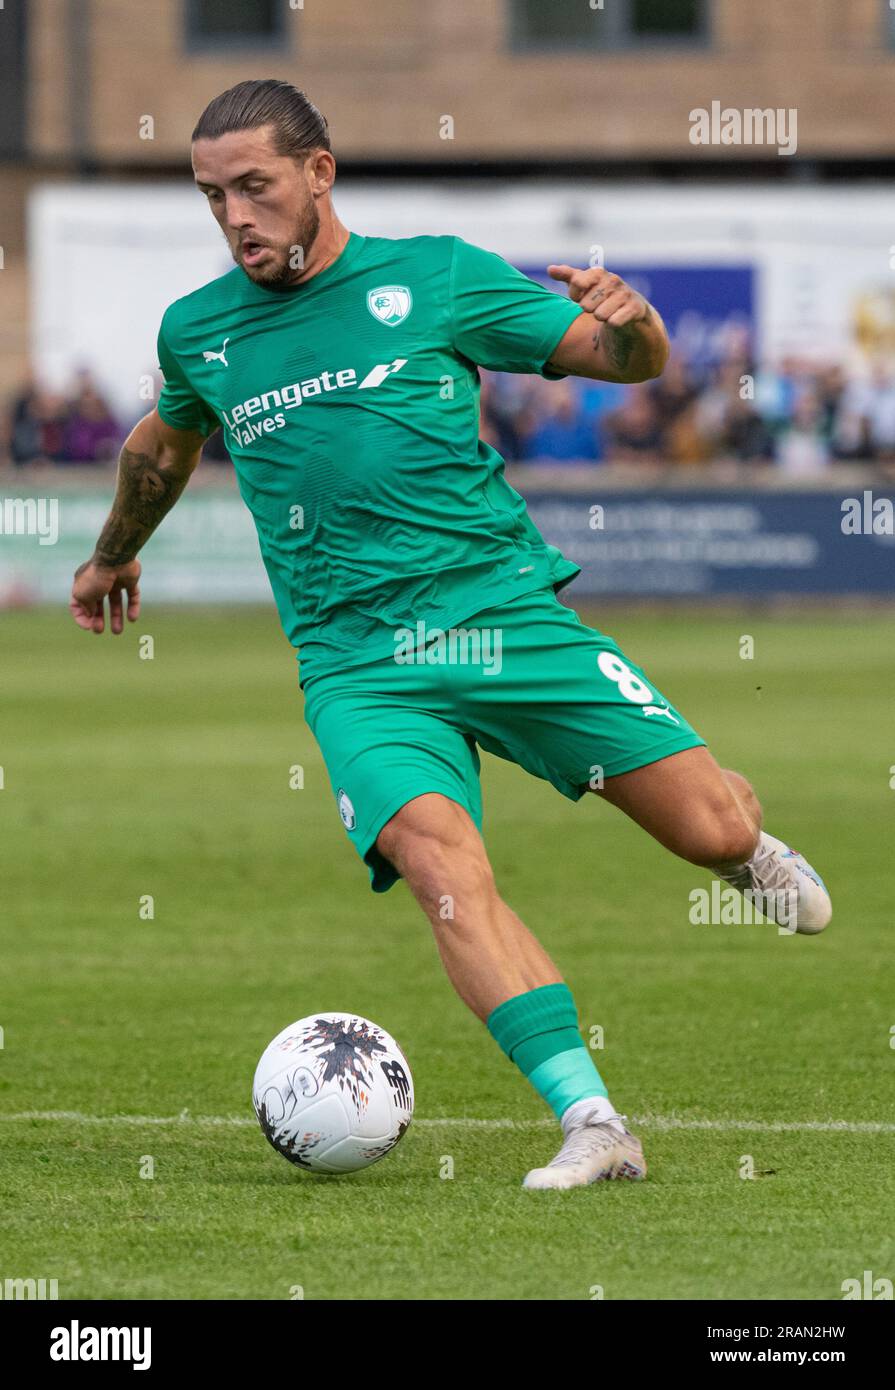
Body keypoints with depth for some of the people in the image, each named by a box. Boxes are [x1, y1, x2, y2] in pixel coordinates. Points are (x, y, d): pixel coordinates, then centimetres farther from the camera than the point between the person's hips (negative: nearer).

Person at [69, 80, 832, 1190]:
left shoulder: (436, 277, 2)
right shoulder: (197, 332, 10)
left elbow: (630, 363, 7)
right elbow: (167, 443, 34)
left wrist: (628, 320, -16)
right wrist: (114, 554, 48)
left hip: (505, 609, -1)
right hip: (357, 668, 1)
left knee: (714, 831, -7)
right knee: (442, 867, -28)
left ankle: (748, 845, 32)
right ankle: (591, 1125, -30)